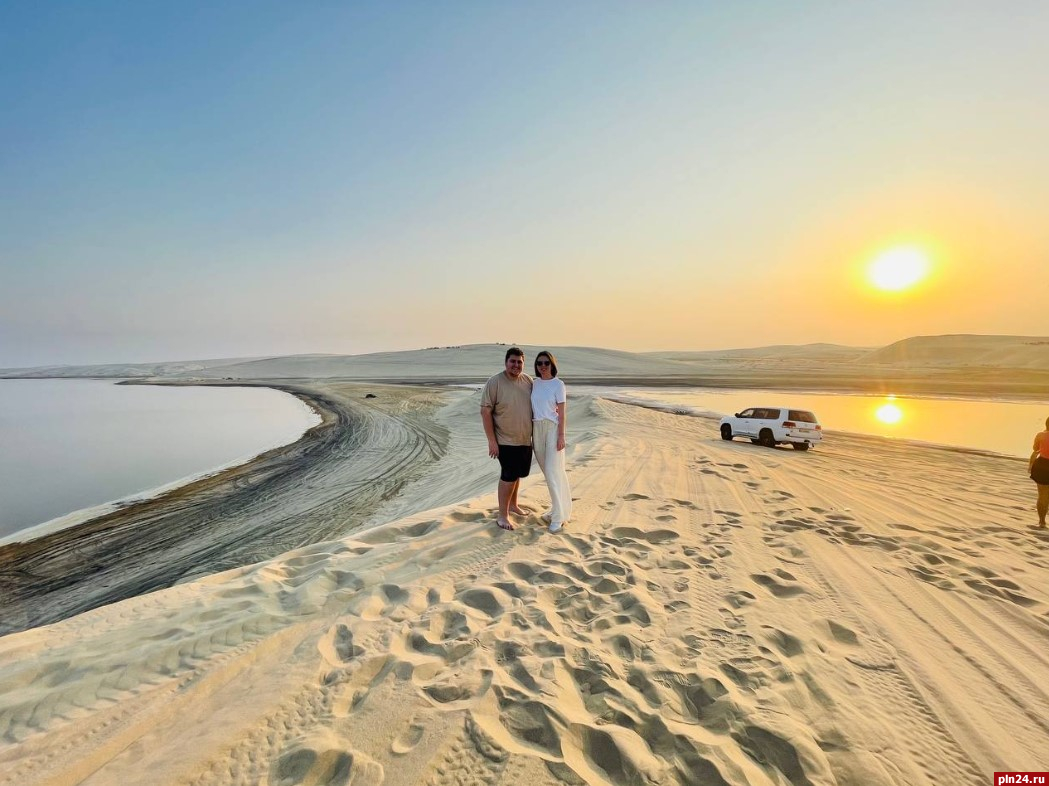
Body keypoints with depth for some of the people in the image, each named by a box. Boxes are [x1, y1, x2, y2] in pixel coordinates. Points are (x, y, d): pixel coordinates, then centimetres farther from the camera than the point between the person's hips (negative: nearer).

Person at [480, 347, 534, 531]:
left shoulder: (528, 380, 1)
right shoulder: (494, 382, -16)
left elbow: (535, 405, 13)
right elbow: (485, 412, -16)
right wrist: (491, 441, -18)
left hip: (525, 439, 6)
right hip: (506, 440, -6)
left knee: (517, 474, 18)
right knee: (508, 476, -5)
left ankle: (513, 504, 38)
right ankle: (503, 515, 9)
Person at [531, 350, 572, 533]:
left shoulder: (558, 384, -6)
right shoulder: (534, 383, 8)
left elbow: (562, 412, -8)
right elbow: (532, 410, 10)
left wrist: (561, 435, -13)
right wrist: (530, 434, 10)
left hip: (552, 429, -5)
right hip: (537, 429, 5)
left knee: (553, 472, -7)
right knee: (549, 472, 13)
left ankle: (558, 516, 4)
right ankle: (562, 508, 28)